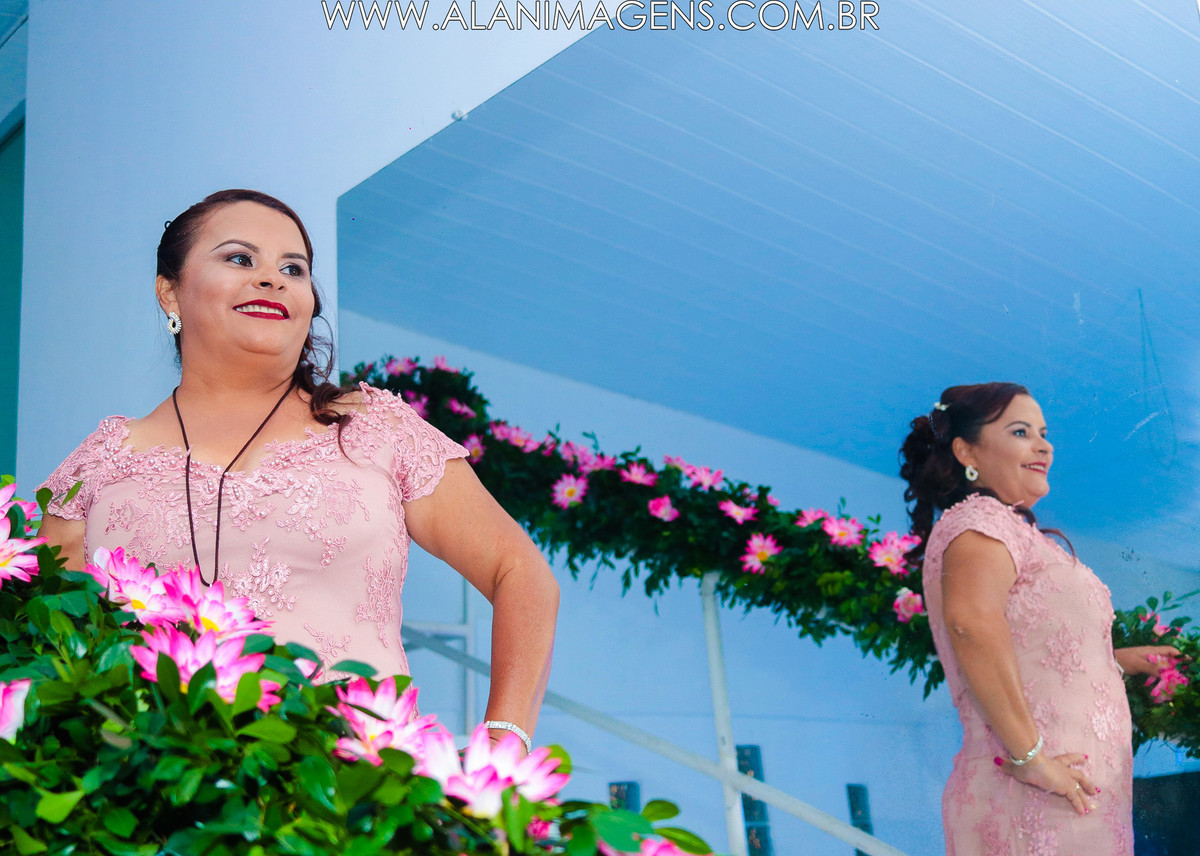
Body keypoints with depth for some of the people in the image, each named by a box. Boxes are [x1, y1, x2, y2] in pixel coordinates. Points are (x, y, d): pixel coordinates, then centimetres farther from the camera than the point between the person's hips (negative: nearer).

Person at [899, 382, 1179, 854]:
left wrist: (1117, 661, 27)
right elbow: (971, 620, -29)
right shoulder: (980, 522, -9)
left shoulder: (1012, 530, 22)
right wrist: (1029, 755, -28)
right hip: (1034, 799, -9)